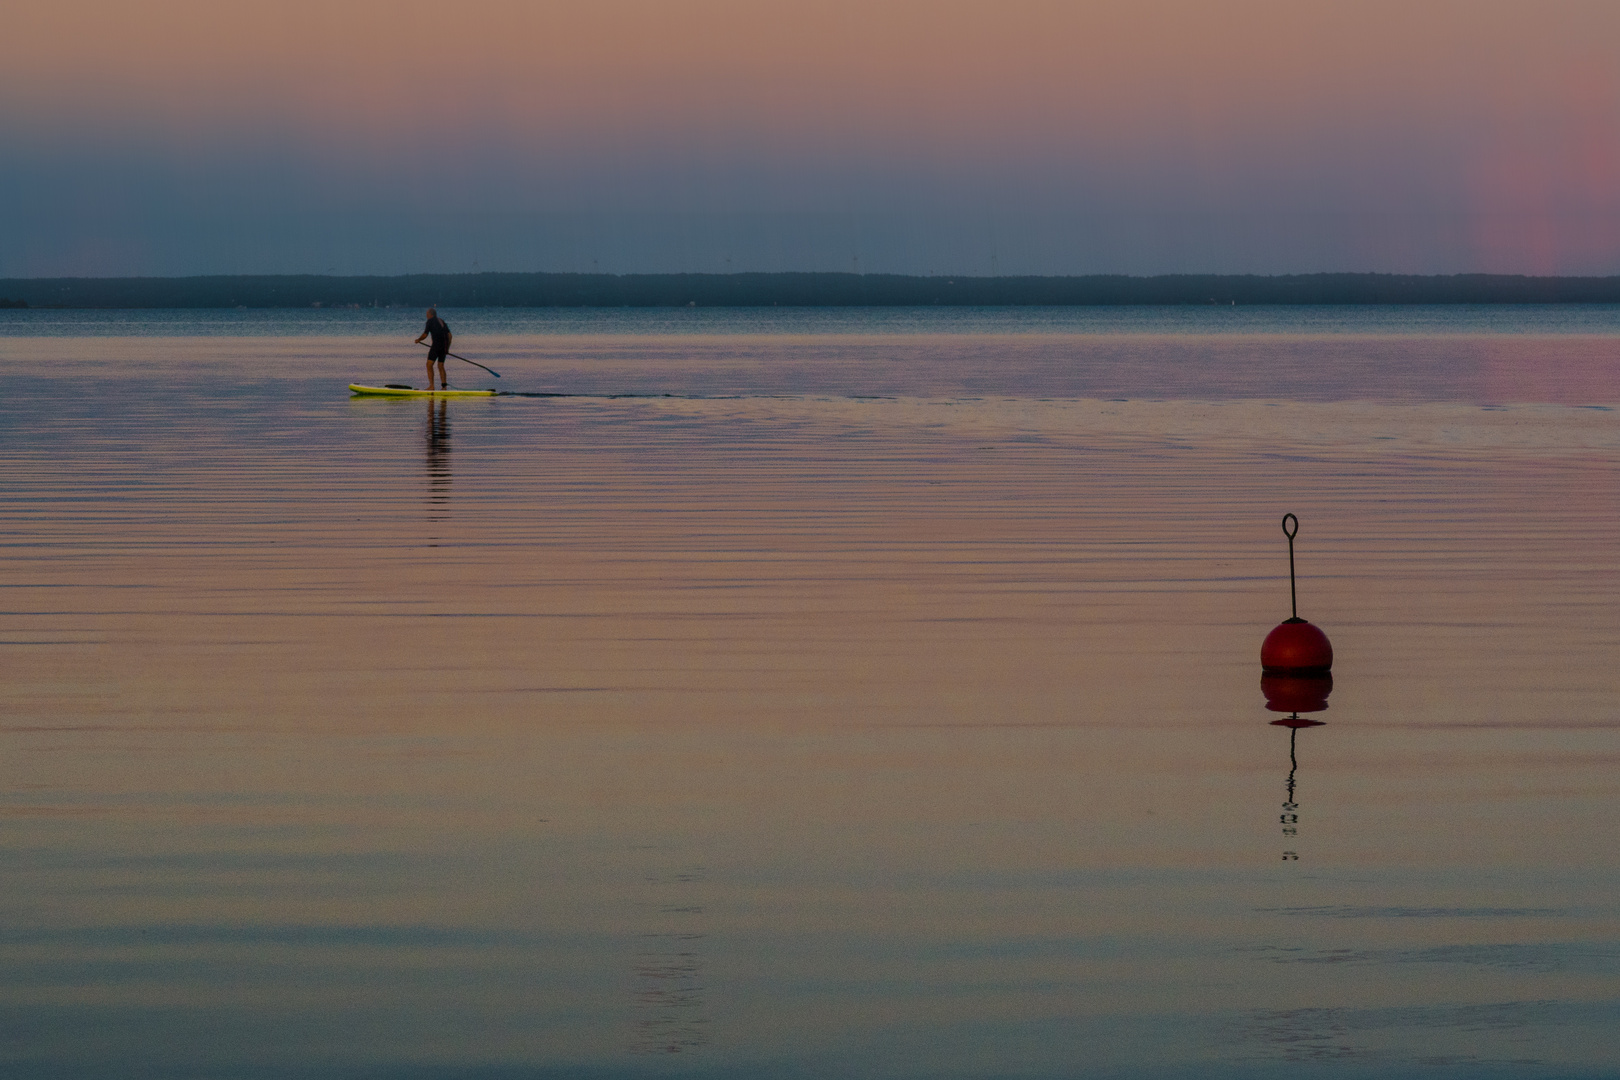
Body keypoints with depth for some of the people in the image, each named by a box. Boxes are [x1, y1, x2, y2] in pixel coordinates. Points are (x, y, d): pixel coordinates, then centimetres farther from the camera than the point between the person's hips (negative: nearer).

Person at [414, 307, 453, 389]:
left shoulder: (430, 321, 0)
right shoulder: (441, 321, 20)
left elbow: (425, 334, -1)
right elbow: (449, 335, 18)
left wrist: (418, 340, 18)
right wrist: (447, 348, 24)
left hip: (437, 344, -7)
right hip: (444, 345, 7)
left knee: (429, 364, -6)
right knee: (441, 366, 15)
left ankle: (431, 386, -16)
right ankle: (444, 386, 9)